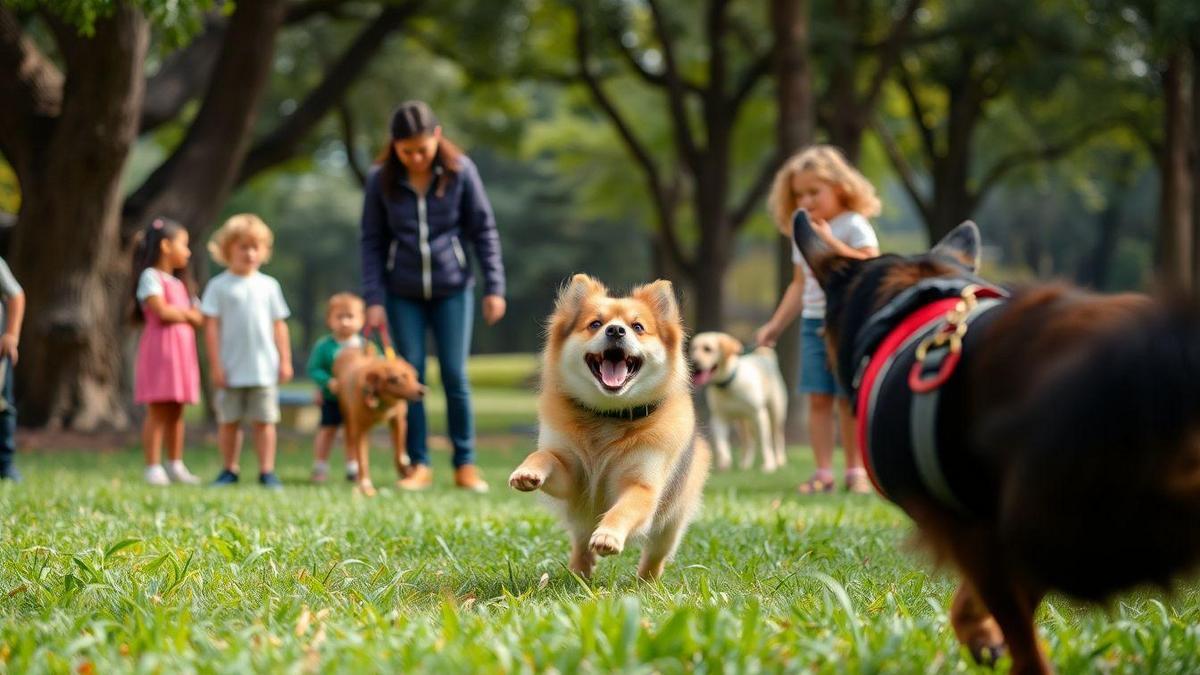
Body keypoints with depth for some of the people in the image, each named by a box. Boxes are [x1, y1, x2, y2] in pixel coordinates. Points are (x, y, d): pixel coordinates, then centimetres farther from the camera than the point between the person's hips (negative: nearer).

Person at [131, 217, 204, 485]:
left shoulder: (179, 282, 22)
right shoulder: (151, 277, -5)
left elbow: (198, 319, 17)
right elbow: (162, 311, -17)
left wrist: (194, 317, -5)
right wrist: (189, 315, -3)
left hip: (182, 350, 8)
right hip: (159, 349, -8)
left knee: (176, 412, 9)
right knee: (157, 412, -8)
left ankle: (176, 466, 13)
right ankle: (153, 468, -8)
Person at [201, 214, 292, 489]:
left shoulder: (268, 286, 8)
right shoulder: (219, 286, -1)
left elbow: (279, 325, 11)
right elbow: (211, 325, -3)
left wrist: (285, 360, 6)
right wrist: (215, 364, -7)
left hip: (263, 368, 1)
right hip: (231, 368, -1)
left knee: (264, 420, 1)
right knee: (229, 421, 6)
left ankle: (267, 471, 3)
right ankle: (229, 470, 16)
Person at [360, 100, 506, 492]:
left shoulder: (460, 171, -7)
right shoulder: (381, 180, -5)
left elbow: (483, 230, -1)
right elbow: (372, 241, 1)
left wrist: (494, 287, -3)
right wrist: (374, 299, -3)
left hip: (453, 288, -1)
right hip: (403, 293, 1)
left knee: (455, 375, -1)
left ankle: (465, 464, 7)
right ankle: (419, 465, 8)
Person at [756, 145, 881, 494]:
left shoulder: (854, 226, -3)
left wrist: (830, 241, -17)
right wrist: (776, 325, 16)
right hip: (813, 324, 5)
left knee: (848, 398, -3)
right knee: (818, 398, -1)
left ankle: (855, 470, 5)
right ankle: (824, 472, -1)